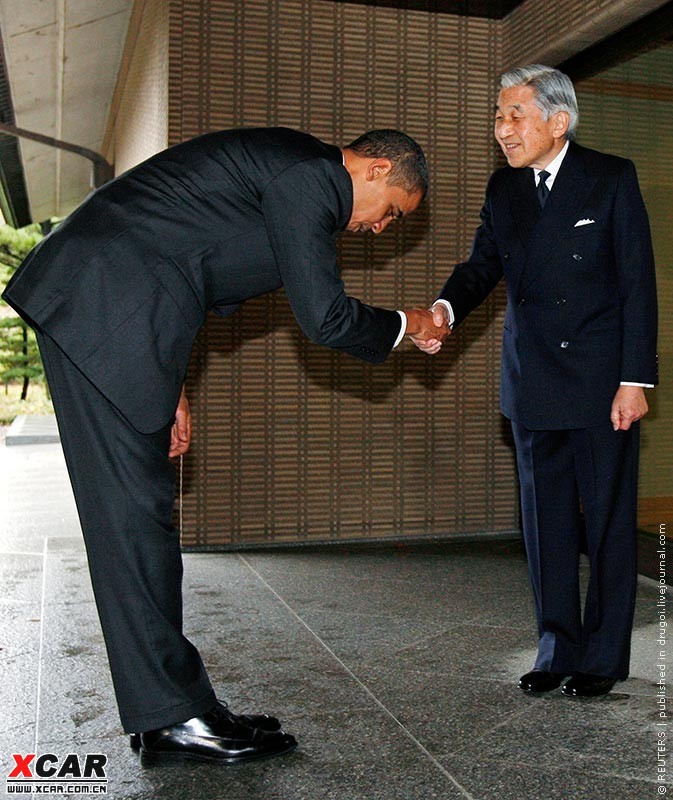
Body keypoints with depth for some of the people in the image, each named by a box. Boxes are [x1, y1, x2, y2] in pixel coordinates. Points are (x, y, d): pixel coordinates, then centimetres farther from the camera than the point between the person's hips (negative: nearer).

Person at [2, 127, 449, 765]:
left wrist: (169, 383, 19)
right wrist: (406, 325, 8)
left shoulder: (295, 174, 23)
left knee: (140, 511, 8)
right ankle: (174, 718, 0)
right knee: (133, 510, -8)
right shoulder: (308, 175, -9)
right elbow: (324, 317, -11)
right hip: (103, 308, -10)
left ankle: (168, 711, 16)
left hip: (98, 304, 10)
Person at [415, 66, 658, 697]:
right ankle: (557, 651, 23)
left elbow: (638, 282, -6)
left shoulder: (611, 178, -4)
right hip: (533, 384, 4)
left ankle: (604, 656, 18)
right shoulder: (504, 188, 9)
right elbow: (484, 262, 5)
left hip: (601, 382, -4)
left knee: (607, 520, 4)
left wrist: (635, 380, -12)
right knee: (545, 521, 10)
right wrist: (446, 307, -18)